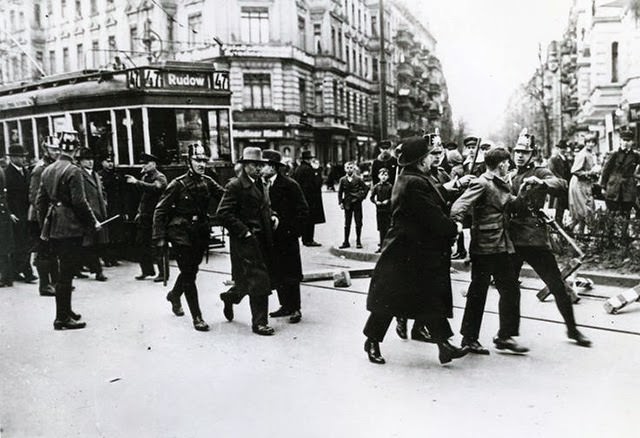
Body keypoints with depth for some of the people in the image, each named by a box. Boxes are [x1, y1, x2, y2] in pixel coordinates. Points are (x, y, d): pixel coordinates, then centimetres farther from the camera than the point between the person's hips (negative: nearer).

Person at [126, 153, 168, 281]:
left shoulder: (160, 177, -8)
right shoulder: (145, 177, 15)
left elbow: (155, 187, -30)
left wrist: (137, 182, -34)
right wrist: (140, 211, 12)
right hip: (145, 216, 8)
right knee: (141, 243, 9)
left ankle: (162, 272, 6)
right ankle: (147, 270, 20)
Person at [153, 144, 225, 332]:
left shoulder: (207, 182, 3)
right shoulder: (178, 184, -12)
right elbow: (160, 211, -9)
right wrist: (159, 237, -13)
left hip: (201, 235, 6)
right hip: (182, 235, -5)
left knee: (190, 270, 20)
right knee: (189, 275, -4)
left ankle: (174, 295, 49)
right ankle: (197, 317, 4)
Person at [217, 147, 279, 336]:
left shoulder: (260, 184, 16)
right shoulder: (235, 186, -11)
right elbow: (223, 213, -17)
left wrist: (272, 216, 9)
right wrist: (244, 232, -18)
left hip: (262, 239, 8)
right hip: (246, 241, -8)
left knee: (251, 280, 15)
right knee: (259, 280, -6)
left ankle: (229, 296, 41)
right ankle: (259, 322, 5)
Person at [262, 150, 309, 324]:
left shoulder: (289, 185, -10)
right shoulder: (262, 185, 6)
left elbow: (303, 211, -10)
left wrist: (290, 229, -14)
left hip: (287, 237, -6)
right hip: (271, 237, 6)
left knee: (290, 275, 2)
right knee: (276, 274, 11)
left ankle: (295, 309, 13)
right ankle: (285, 306, 24)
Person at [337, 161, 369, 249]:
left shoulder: (358, 179, -2)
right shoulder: (343, 180, 2)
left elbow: (366, 188, 3)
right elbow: (340, 192, 7)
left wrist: (361, 197, -2)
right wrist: (340, 202, 0)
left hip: (357, 203, -1)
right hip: (347, 204, 2)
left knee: (358, 223, 2)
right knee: (347, 224, 6)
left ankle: (358, 242, 11)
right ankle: (346, 242, 10)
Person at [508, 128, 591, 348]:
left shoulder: (540, 172, 1)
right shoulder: (509, 176, 15)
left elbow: (561, 184, -19)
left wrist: (540, 182, -34)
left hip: (536, 239, -3)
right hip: (511, 239, 4)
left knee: (558, 286, 1)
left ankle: (572, 329, 19)